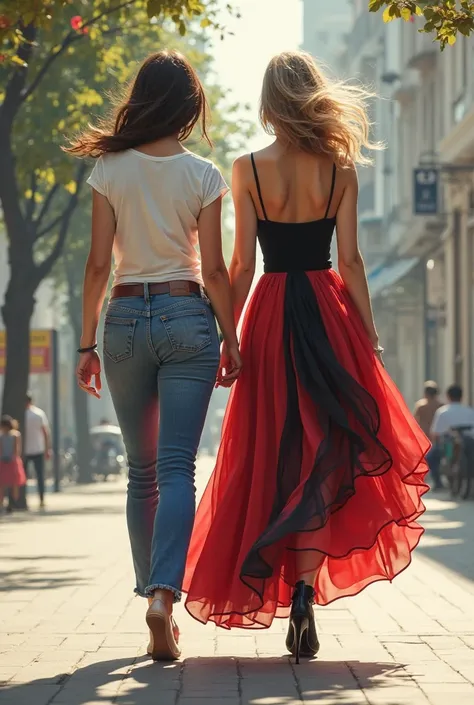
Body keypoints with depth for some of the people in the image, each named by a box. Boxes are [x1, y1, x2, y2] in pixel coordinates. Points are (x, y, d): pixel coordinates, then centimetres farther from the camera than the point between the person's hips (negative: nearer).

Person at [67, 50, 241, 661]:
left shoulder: (110, 170, 0)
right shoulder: (202, 176, -2)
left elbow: (98, 265, 0)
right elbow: (213, 271, -3)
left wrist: (87, 343, 6)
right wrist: (231, 340, 6)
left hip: (126, 318, 2)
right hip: (188, 317, -1)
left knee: (142, 471, 13)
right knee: (177, 467, -7)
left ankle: (153, 593, 14)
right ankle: (164, 594, -24)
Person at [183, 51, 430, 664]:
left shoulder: (247, 169, -3)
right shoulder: (339, 170, -1)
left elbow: (242, 266, -4)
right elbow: (350, 262, -2)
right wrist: (370, 339, 4)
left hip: (270, 317, 0)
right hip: (329, 314, 0)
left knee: (270, 456, 10)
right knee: (323, 453, 2)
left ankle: (264, 581, 12)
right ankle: (304, 590, -13)